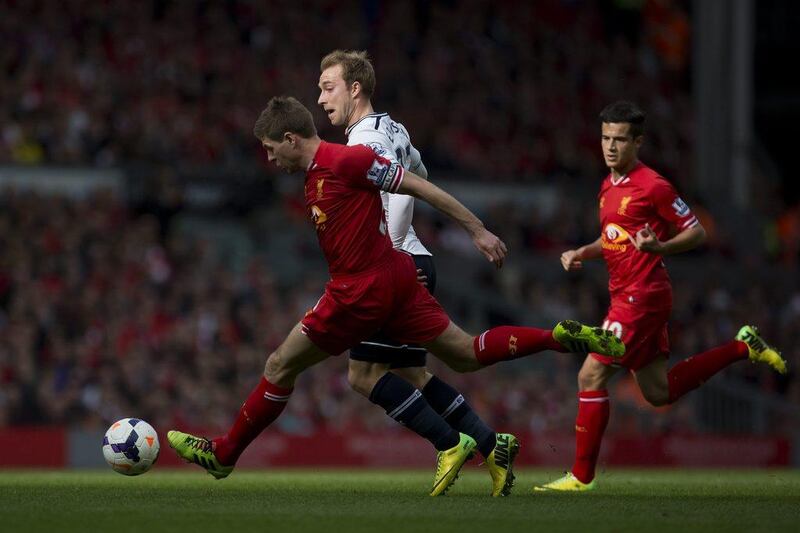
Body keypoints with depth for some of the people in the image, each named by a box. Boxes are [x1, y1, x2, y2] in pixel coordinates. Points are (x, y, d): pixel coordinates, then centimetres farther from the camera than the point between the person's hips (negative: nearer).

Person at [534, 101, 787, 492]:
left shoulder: (652, 185, -13)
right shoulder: (608, 186, 13)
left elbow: (696, 233, -11)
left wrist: (659, 248, -28)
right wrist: (581, 253, 9)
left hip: (641, 296, -9)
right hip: (626, 295, 9)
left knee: (591, 376, -10)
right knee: (659, 392, 14)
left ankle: (582, 476, -3)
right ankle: (742, 348, 25)